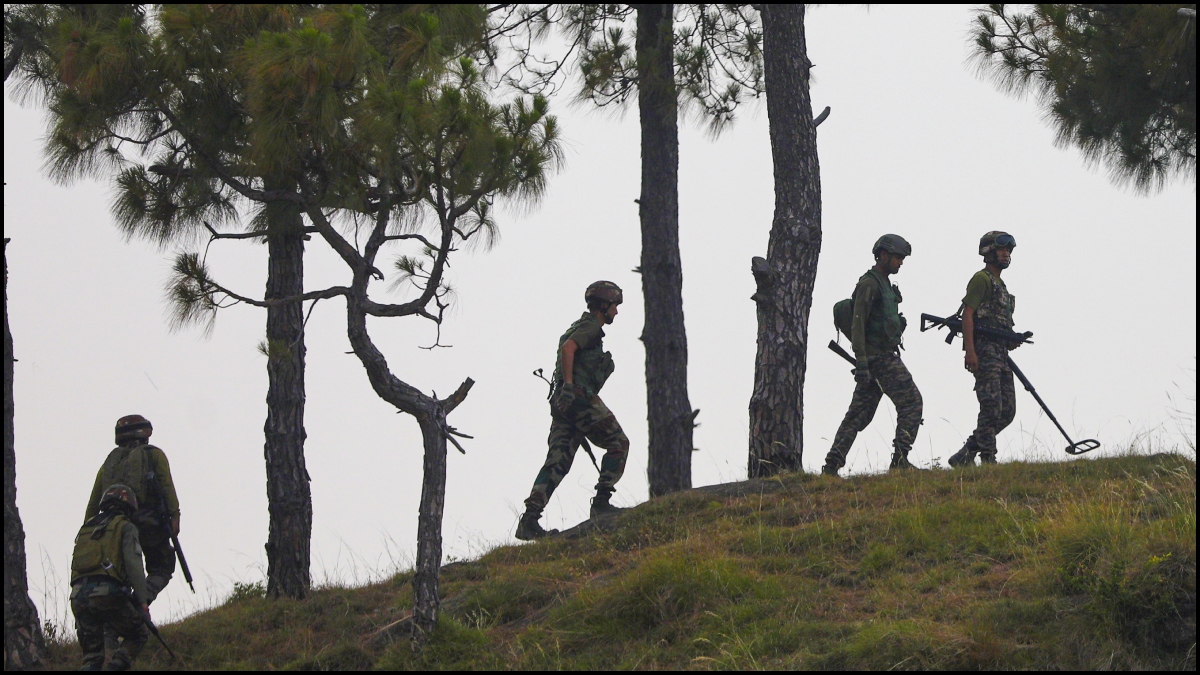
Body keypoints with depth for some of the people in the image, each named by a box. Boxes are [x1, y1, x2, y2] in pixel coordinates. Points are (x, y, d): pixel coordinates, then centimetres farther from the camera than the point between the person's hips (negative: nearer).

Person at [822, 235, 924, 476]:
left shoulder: (884, 284, 21)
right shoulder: (869, 284, -11)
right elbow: (857, 324, -17)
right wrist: (861, 363, -23)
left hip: (885, 355, 10)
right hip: (879, 356, -10)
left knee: (859, 413, 7)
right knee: (911, 401, -10)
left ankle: (832, 464, 4)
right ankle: (900, 458, -14)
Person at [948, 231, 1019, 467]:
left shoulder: (1000, 286, 26)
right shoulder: (981, 279, -3)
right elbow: (968, 314, -13)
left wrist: (1012, 341, 12)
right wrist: (970, 351, -22)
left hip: (1000, 352, 9)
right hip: (984, 350, -9)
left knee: (1007, 411, 5)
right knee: (992, 407, -14)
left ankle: (965, 456, 9)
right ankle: (988, 459, -12)